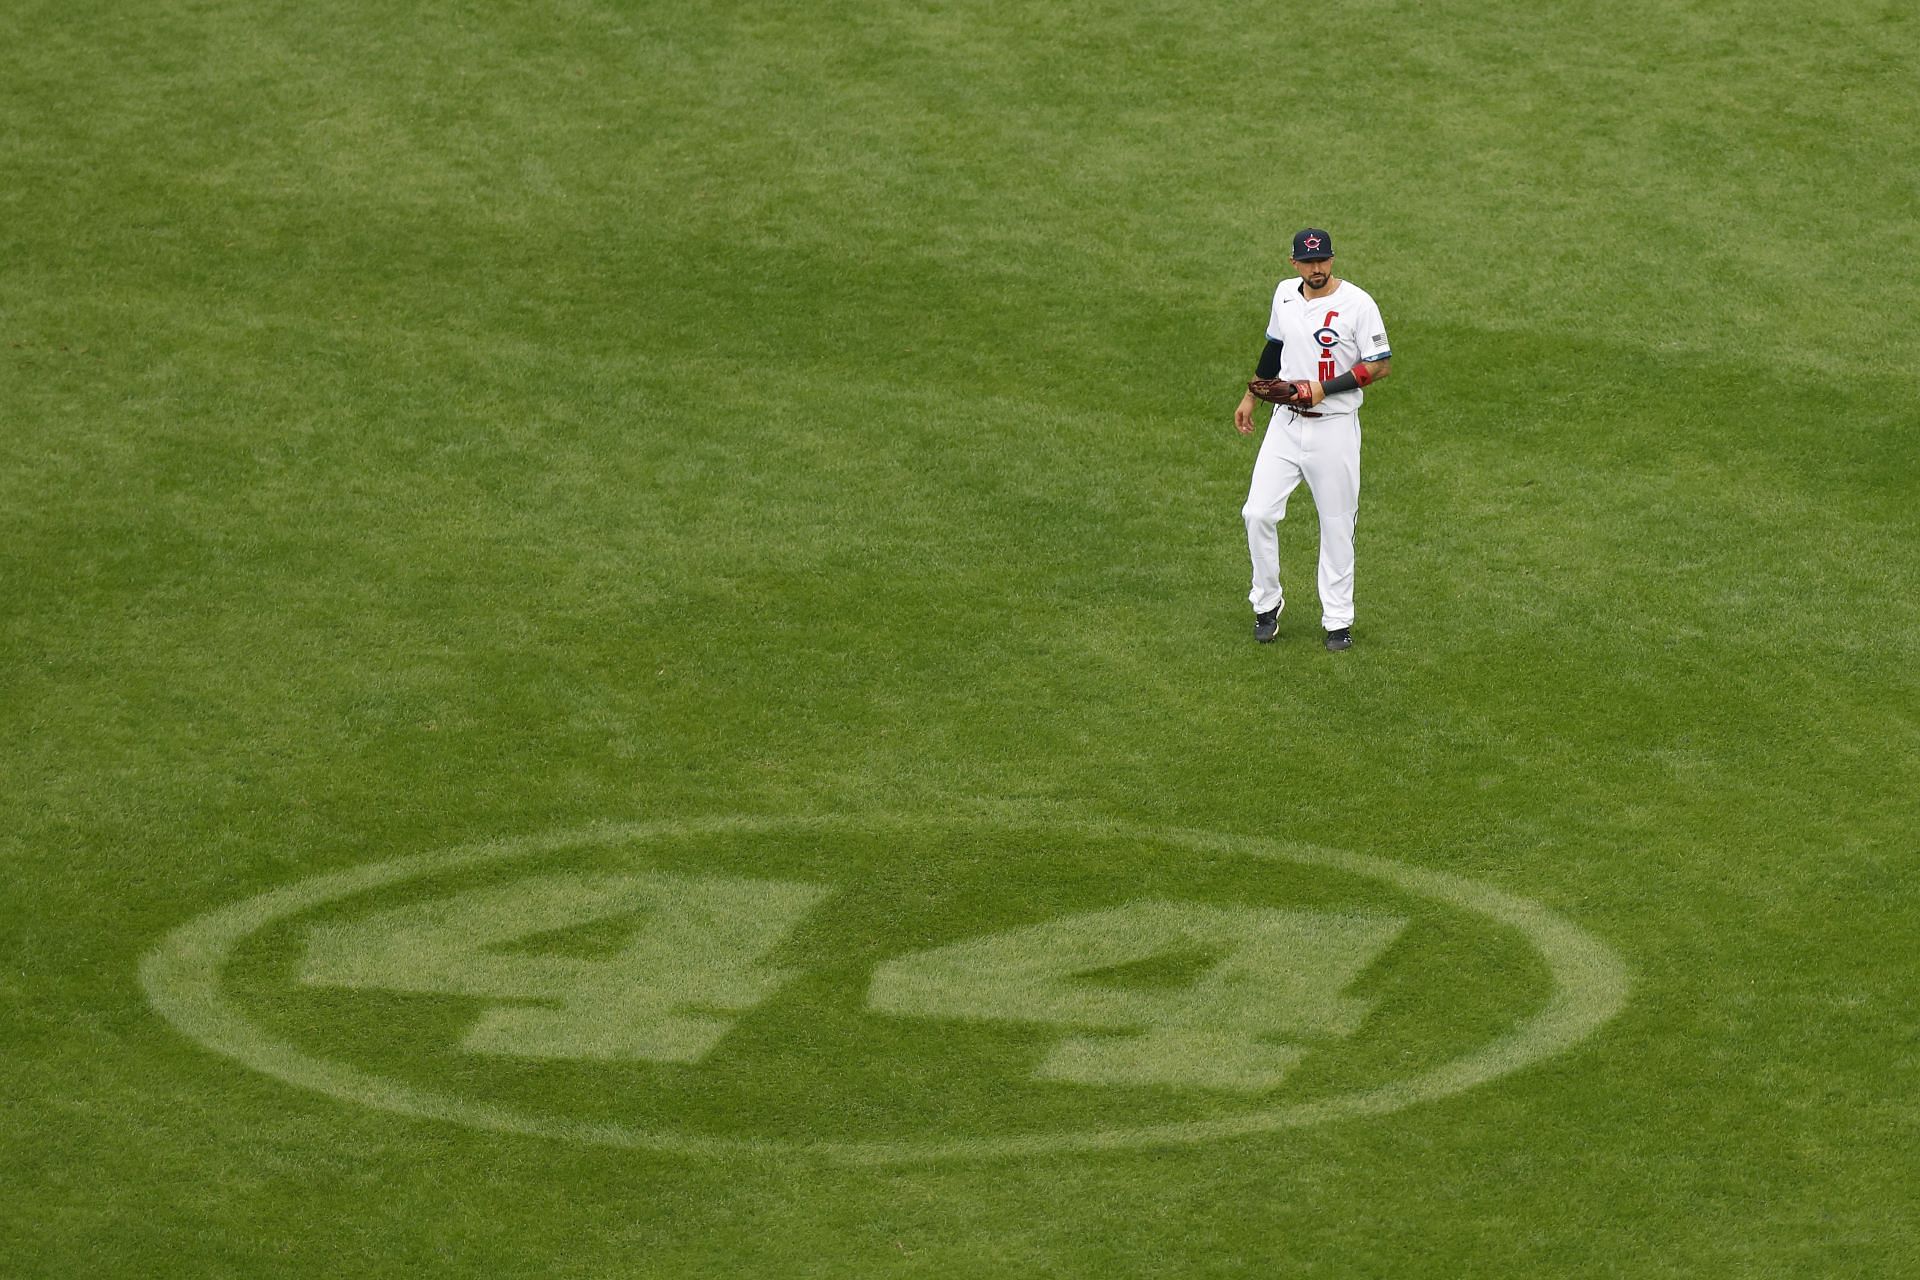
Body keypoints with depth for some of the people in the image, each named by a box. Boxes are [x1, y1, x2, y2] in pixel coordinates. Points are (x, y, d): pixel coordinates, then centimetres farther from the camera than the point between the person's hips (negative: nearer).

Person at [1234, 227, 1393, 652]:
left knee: (1337, 525, 3)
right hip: (1286, 423, 5)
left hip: (1334, 427, -5)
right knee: (1258, 513, -3)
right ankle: (1267, 603, 15)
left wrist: (1326, 388, -19)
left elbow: (1380, 364, -12)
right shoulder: (1285, 294, 5)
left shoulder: (1357, 303, -13)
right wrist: (1251, 396, 24)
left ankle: (1338, 620, 14)